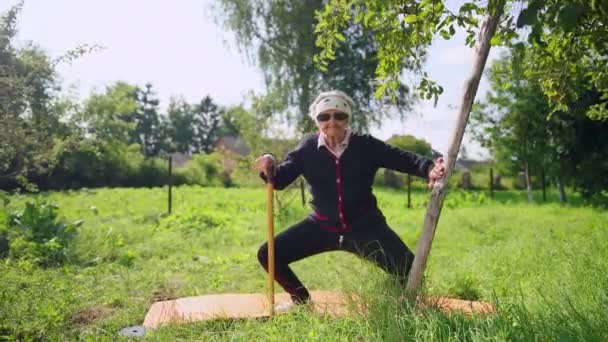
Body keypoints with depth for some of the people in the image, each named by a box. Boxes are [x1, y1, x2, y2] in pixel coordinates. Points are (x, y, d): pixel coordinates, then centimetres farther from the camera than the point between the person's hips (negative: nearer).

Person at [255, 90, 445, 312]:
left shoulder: (366, 145, -11)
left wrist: (428, 168, -33)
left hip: (364, 226, -1)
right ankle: (301, 299, 20)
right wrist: (269, 169, -32)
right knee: (268, 254, -6)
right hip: (322, 226, 2)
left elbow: (404, 159, -13)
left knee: (408, 269, -15)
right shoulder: (307, 148, -8)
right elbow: (281, 179, -8)